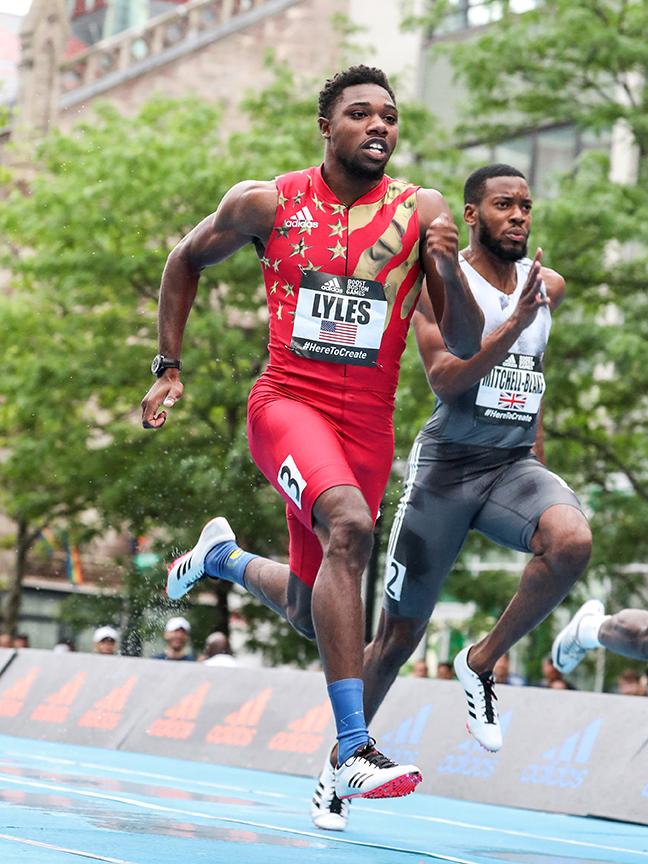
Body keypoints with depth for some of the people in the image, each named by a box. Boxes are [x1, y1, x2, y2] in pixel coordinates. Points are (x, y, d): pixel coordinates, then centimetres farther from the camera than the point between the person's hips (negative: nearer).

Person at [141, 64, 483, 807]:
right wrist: (168, 367, 12)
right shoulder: (266, 203, -2)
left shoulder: (420, 212, -1)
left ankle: (224, 557, 49)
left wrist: (450, 270, -21)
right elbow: (187, 259, 17)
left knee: (310, 614, 14)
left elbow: (466, 347, -3)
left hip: (368, 423, 4)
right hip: (287, 402, -3)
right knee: (350, 528, -34)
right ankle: (354, 754, -37)